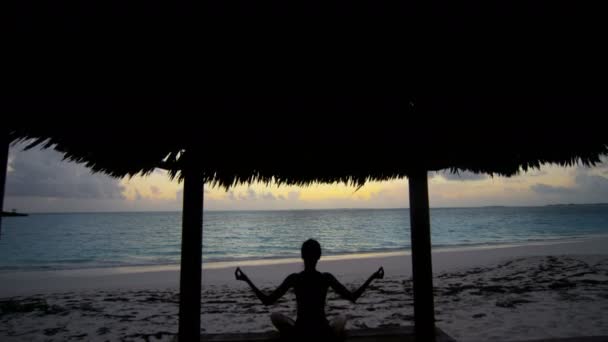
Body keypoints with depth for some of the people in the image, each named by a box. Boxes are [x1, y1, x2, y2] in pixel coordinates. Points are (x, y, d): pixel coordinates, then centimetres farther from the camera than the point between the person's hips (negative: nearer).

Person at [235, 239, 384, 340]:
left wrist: (246, 279, -2)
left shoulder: (294, 279, -12)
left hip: (300, 334, -1)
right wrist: (372, 277, 3)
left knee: (275, 316, 26)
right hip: (324, 333, 1)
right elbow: (353, 297, -4)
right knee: (341, 318, 33)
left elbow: (267, 300, -8)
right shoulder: (327, 278, -11)